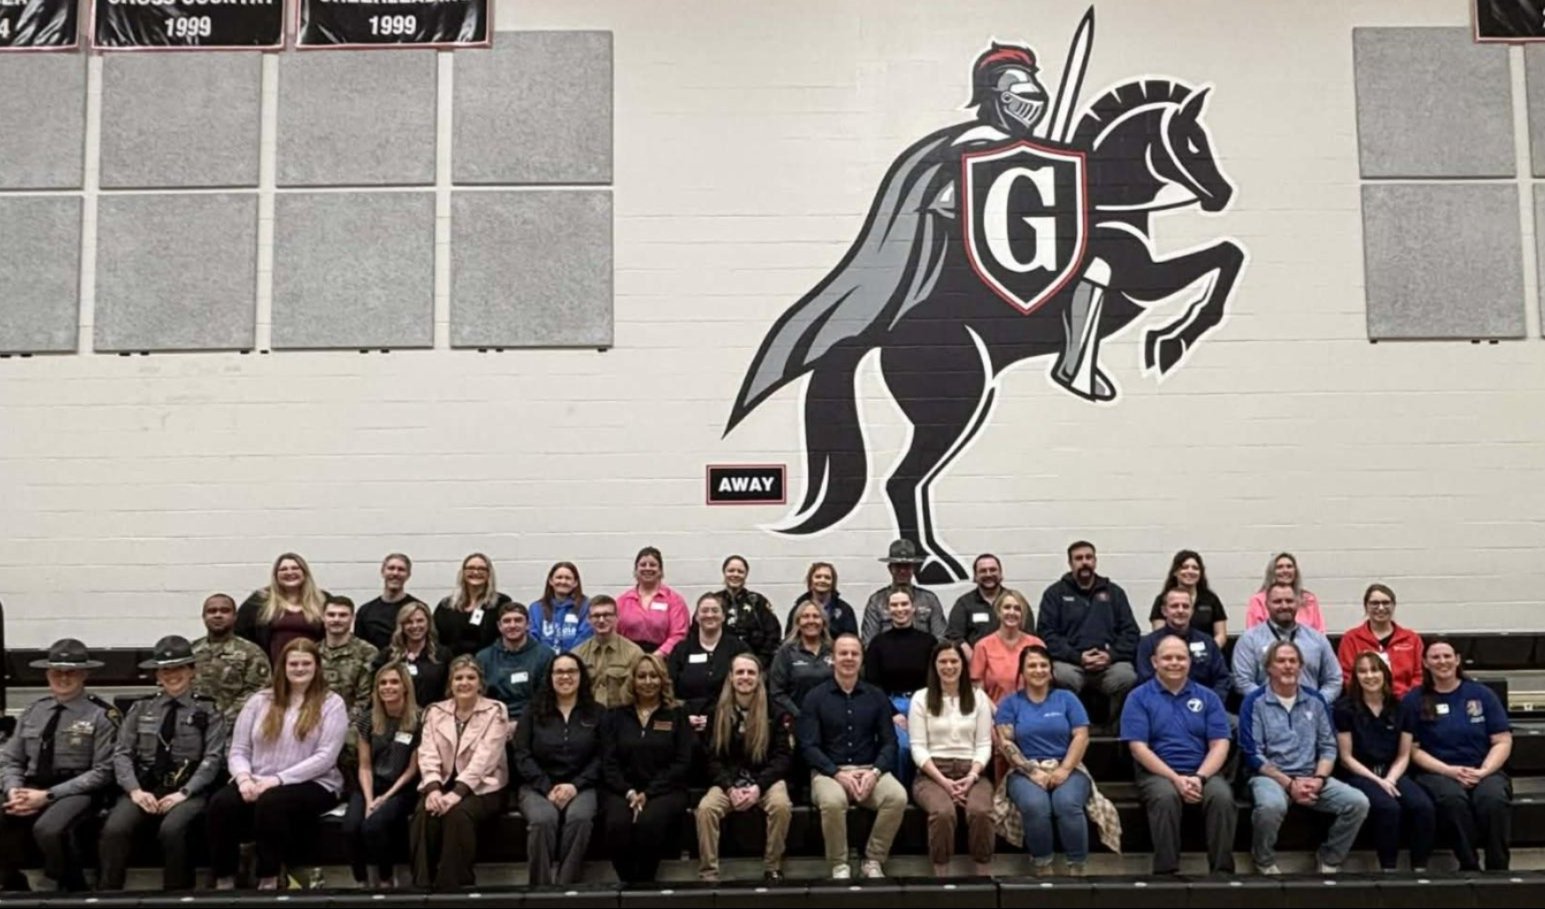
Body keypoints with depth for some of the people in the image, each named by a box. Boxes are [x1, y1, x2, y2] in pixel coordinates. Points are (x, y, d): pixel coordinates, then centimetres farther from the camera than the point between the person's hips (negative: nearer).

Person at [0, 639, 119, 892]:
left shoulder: (101, 715, -4)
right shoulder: (33, 711, 12)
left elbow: (102, 772, -8)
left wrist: (48, 795, -14)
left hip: (77, 791, -4)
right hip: (31, 788, 4)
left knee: (48, 829, -34)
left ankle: (65, 890, -4)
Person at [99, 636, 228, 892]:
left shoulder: (208, 710, 8)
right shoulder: (140, 708, 17)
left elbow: (213, 759, -1)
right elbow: (121, 754, 9)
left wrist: (183, 793, -14)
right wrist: (135, 790, -9)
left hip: (188, 791, -3)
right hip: (144, 788, 3)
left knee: (172, 830, -33)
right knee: (114, 830, -27)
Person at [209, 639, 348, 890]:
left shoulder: (331, 703, 2)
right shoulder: (260, 701, 14)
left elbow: (325, 757, -9)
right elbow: (238, 751, 9)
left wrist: (277, 779, -17)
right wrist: (244, 778, -14)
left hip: (311, 785, -3)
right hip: (257, 784, 4)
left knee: (270, 802, -35)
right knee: (221, 803, -27)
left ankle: (268, 881, -21)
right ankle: (223, 881, -16)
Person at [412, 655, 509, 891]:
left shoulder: (495, 711, -1)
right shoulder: (435, 712, 11)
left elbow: (485, 757, -13)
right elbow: (428, 754, -1)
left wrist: (458, 792, -25)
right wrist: (433, 789, -20)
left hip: (482, 787, -3)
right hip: (442, 784, 3)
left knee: (458, 814, -33)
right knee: (423, 814, -29)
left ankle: (453, 886, -23)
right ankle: (422, 885, -22)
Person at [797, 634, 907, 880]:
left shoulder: (876, 696, 11)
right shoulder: (815, 697, 3)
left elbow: (889, 742, 7)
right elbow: (809, 746, -3)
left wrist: (874, 772, -12)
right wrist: (838, 774, -16)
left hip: (870, 770, 2)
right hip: (828, 771, -2)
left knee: (898, 796, -28)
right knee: (832, 801, -36)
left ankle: (873, 861, -10)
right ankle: (839, 866, -13)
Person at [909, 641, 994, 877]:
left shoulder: (978, 697, 13)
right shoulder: (921, 698, 7)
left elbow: (984, 745, 8)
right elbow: (918, 748, 1)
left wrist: (971, 776, -10)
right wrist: (944, 781, -13)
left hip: (971, 772, 1)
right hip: (932, 773, -1)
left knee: (981, 812, -32)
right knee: (943, 812, -35)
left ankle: (984, 875, -19)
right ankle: (941, 875, -21)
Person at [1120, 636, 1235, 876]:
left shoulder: (1208, 697, 12)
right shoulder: (1138, 697, 4)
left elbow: (1220, 744, 3)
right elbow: (1138, 747, -5)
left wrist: (1199, 777, -15)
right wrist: (1176, 778, -17)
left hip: (1203, 772, 2)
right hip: (1158, 773, -2)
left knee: (1222, 797, -31)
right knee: (1166, 797, -36)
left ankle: (1222, 871, -20)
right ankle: (1166, 871, -28)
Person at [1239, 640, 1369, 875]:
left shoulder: (1315, 700, 11)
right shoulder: (1255, 702, -3)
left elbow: (1328, 747, 9)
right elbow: (1253, 755, -8)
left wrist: (1318, 779, -9)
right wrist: (1289, 783, -16)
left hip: (1311, 778, 5)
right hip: (1269, 776, -4)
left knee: (1358, 803, -18)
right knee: (1271, 805, -38)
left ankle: (1329, 863, 2)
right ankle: (1264, 863, -9)